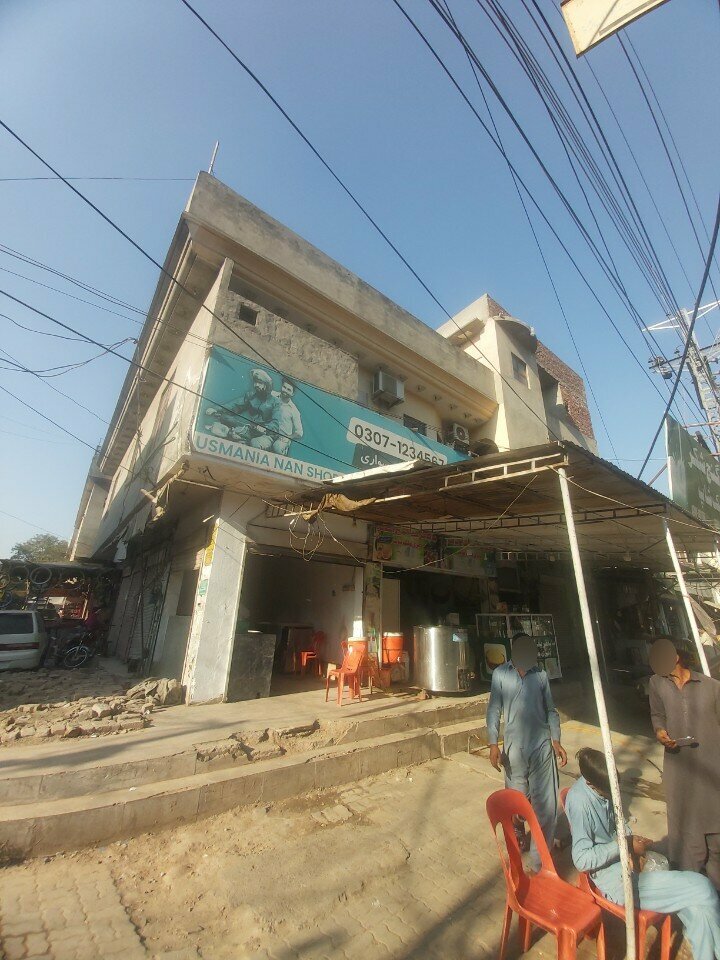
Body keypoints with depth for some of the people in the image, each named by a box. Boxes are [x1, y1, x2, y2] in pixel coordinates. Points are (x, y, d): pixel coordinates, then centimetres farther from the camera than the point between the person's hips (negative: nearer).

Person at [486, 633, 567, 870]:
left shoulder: (541, 674, 0)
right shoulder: (500, 674, -7)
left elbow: (550, 709, 8)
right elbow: (494, 710, -5)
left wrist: (556, 741, 0)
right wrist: (493, 744, -9)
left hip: (542, 746, 1)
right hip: (514, 747, -1)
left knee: (546, 804, 3)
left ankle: (539, 858, 22)